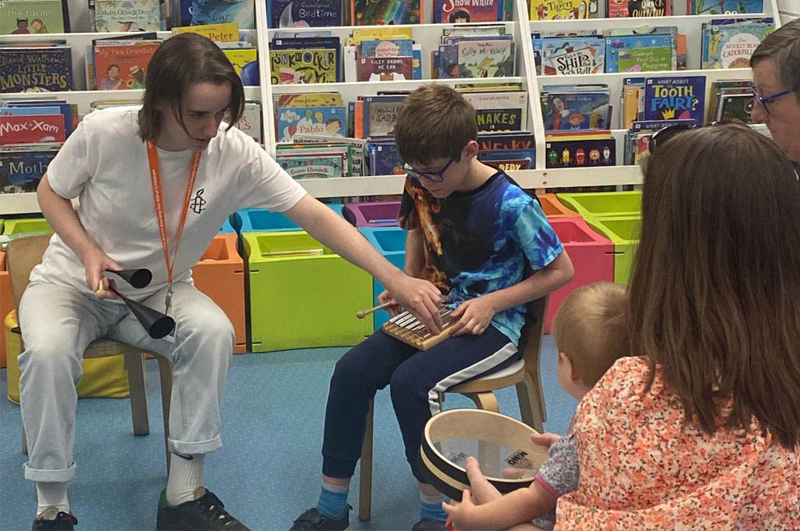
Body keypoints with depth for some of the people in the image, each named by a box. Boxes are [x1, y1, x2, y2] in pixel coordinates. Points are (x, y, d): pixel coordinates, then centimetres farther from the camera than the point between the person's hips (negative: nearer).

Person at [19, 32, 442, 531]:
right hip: (73, 283, -1)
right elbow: (52, 192, -4)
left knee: (213, 332, -30)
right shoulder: (103, 132, -23)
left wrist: (396, 279, -30)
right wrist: (89, 251, -22)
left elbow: (313, 214, -22)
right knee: (48, 351, -33)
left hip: (159, 291, 1)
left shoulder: (236, 153, -21)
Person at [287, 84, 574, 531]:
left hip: (492, 324, -6)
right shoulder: (422, 185, -2)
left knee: (411, 382, -29)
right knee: (352, 370, -15)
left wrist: (492, 302, -18)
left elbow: (562, 271, -11)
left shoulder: (511, 205, -20)